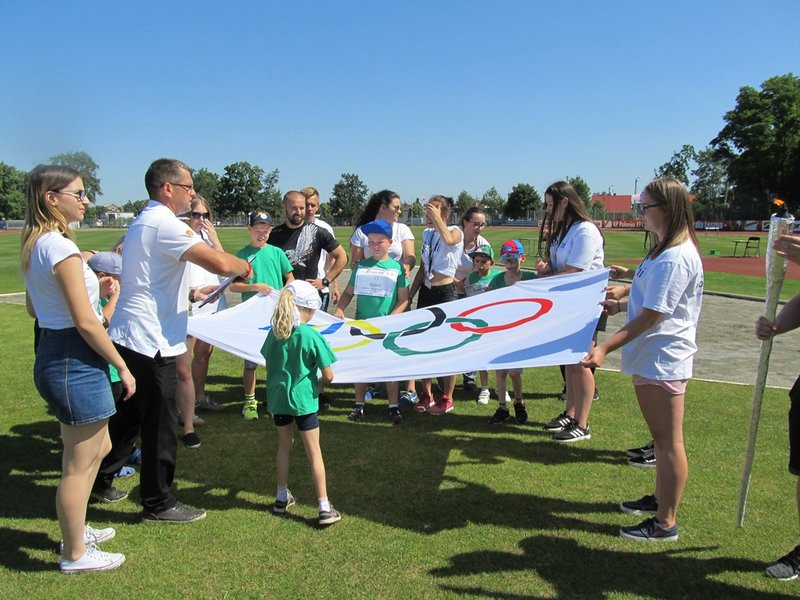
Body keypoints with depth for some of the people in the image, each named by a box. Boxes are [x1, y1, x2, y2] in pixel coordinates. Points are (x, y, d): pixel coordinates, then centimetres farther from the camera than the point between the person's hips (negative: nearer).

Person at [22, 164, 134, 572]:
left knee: (98, 447, 24)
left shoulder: (34, 244, 10)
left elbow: (33, 308, 21)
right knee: (79, 465, 5)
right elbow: (85, 322, -22)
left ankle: (75, 529, 40)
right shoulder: (61, 247, -20)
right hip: (75, 361, -10)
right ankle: (75, 554, 23)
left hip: (51, 353, 10)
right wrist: (122, 367, -14)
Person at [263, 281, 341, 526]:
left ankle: (282, 497, 32)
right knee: (314, 451, 4)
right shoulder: (311, 336, -16)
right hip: (303, 399, -4)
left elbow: (269, 367, 8)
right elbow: (328, 376, -14)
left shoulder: (274, 333, -2)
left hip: (277, 398, 5)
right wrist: (319, 381, 9)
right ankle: (325, 508, 7)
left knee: (284, 445, 21)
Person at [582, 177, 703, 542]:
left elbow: (651, 315, -24)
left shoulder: (675, 258, -21)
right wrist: (620, 305, 20)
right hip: (652, 357, 11)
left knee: (668, 441, 1)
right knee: (661, 438, 22)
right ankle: (661, 499, 37)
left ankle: (666, 523, 13)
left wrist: (605, 348, -27)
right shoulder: (667, 250, 12)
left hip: (662, 359, -11)